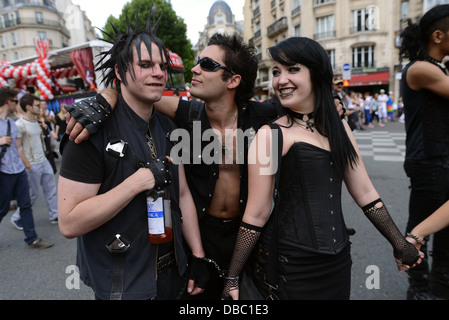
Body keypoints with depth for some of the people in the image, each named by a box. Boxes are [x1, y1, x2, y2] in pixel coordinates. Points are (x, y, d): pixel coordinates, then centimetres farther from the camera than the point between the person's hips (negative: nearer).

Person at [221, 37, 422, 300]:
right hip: (288, 266, -5)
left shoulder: (340, 128, 3)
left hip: (337, 262, 5)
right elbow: (257, 214, -11)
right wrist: (232, 278, -7)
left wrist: (400, 243, 14)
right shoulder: (270, 134, -13)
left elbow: (365, 192, 8)